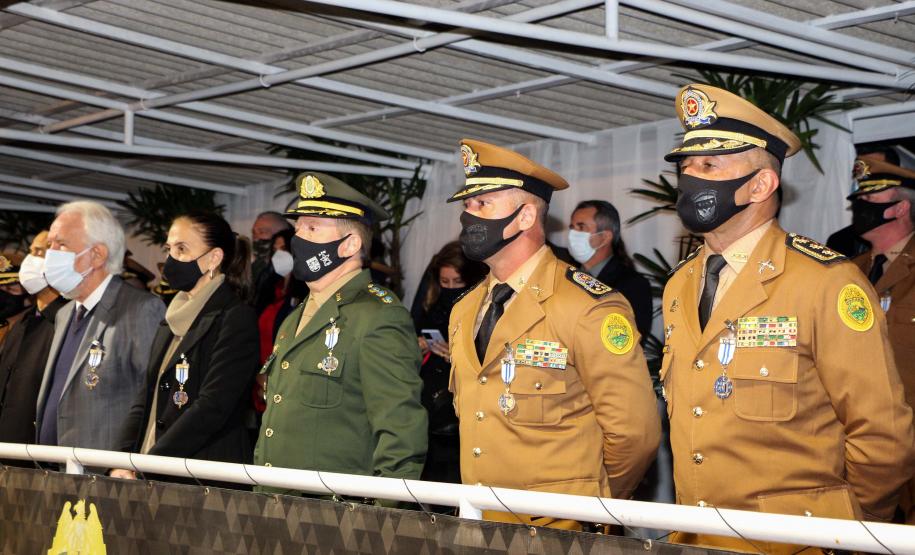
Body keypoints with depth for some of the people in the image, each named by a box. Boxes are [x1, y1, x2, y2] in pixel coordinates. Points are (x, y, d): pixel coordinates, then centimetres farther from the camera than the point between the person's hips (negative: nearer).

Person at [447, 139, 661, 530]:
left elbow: (634, 432, -13)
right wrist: (480, 510, 12)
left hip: (561, 531, -6)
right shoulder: (464, 312, 10)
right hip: (479, 524, 6)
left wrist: (588, 506, -2)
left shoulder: (588, 308, -13)